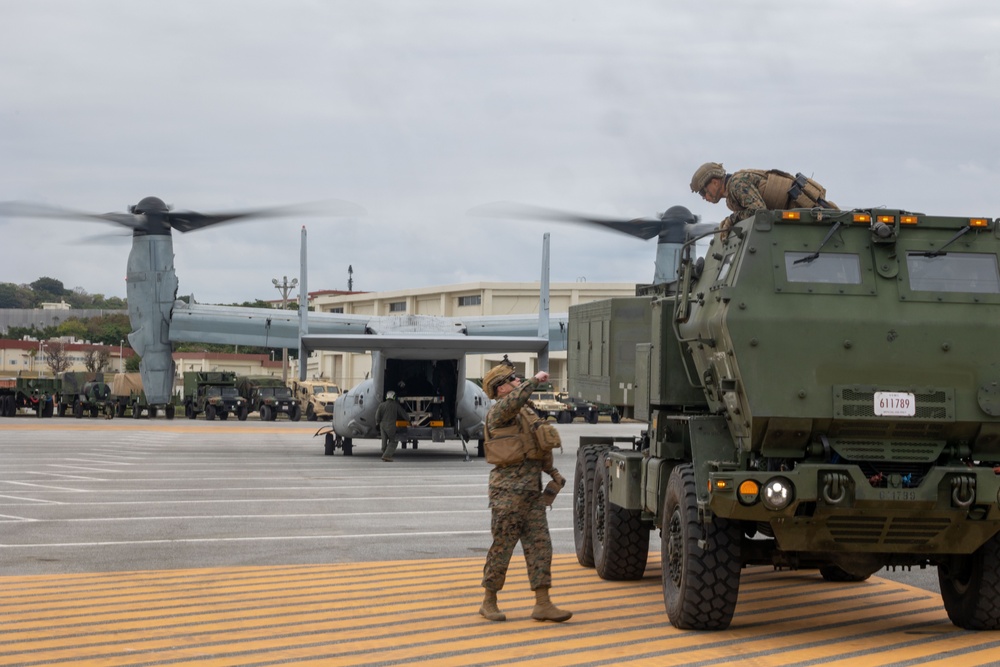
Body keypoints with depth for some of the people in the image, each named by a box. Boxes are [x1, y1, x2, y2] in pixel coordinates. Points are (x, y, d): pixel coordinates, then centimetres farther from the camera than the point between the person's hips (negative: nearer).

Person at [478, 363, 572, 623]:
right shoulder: (498, 412, -7)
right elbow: (514, 401, -31)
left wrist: (553, 471, 19)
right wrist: (535, 380, -21)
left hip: (532, 492, 8)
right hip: (508, 492, -8)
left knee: (540, 546, 2)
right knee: (502, 547, -2)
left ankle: (542, 604, 3)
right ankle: (489, 602, 10)